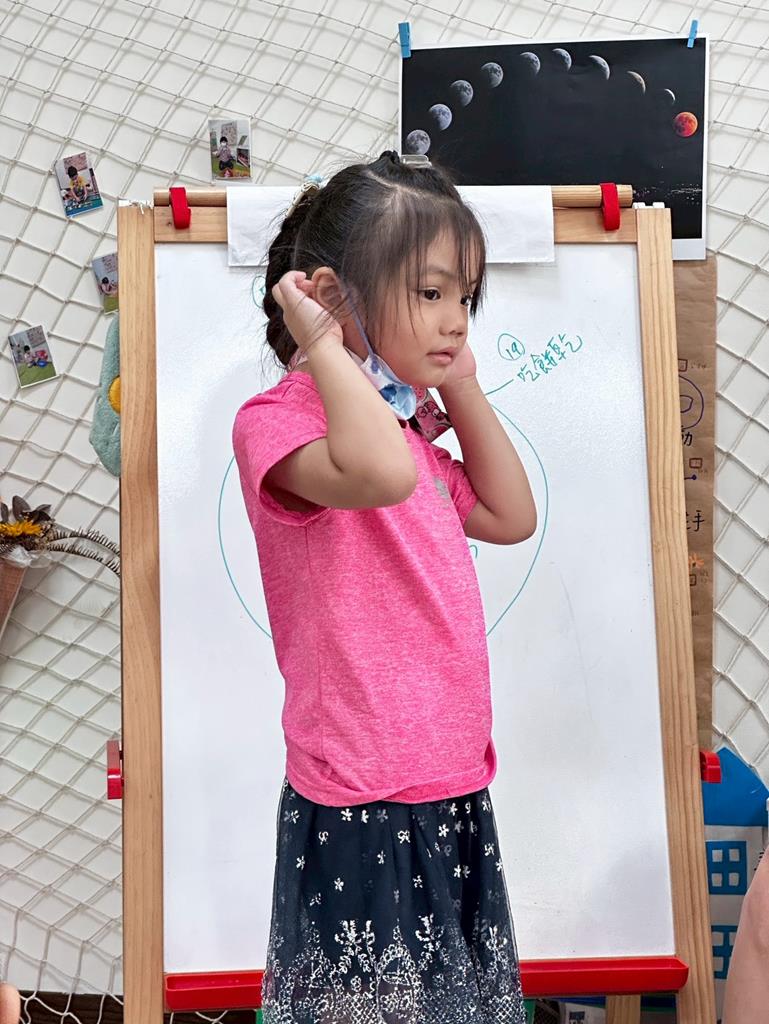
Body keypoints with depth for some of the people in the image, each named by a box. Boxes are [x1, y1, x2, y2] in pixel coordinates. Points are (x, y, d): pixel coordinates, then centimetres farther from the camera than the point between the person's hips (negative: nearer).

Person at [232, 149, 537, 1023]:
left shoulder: (408, 428, 14)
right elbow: (381, 474, -36)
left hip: (454, 791, 9)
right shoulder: (276, 418, -14)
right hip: (363, 811, -8)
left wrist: (463, 388, 12)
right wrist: (327, 349, -20)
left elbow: (510, 516, 17)